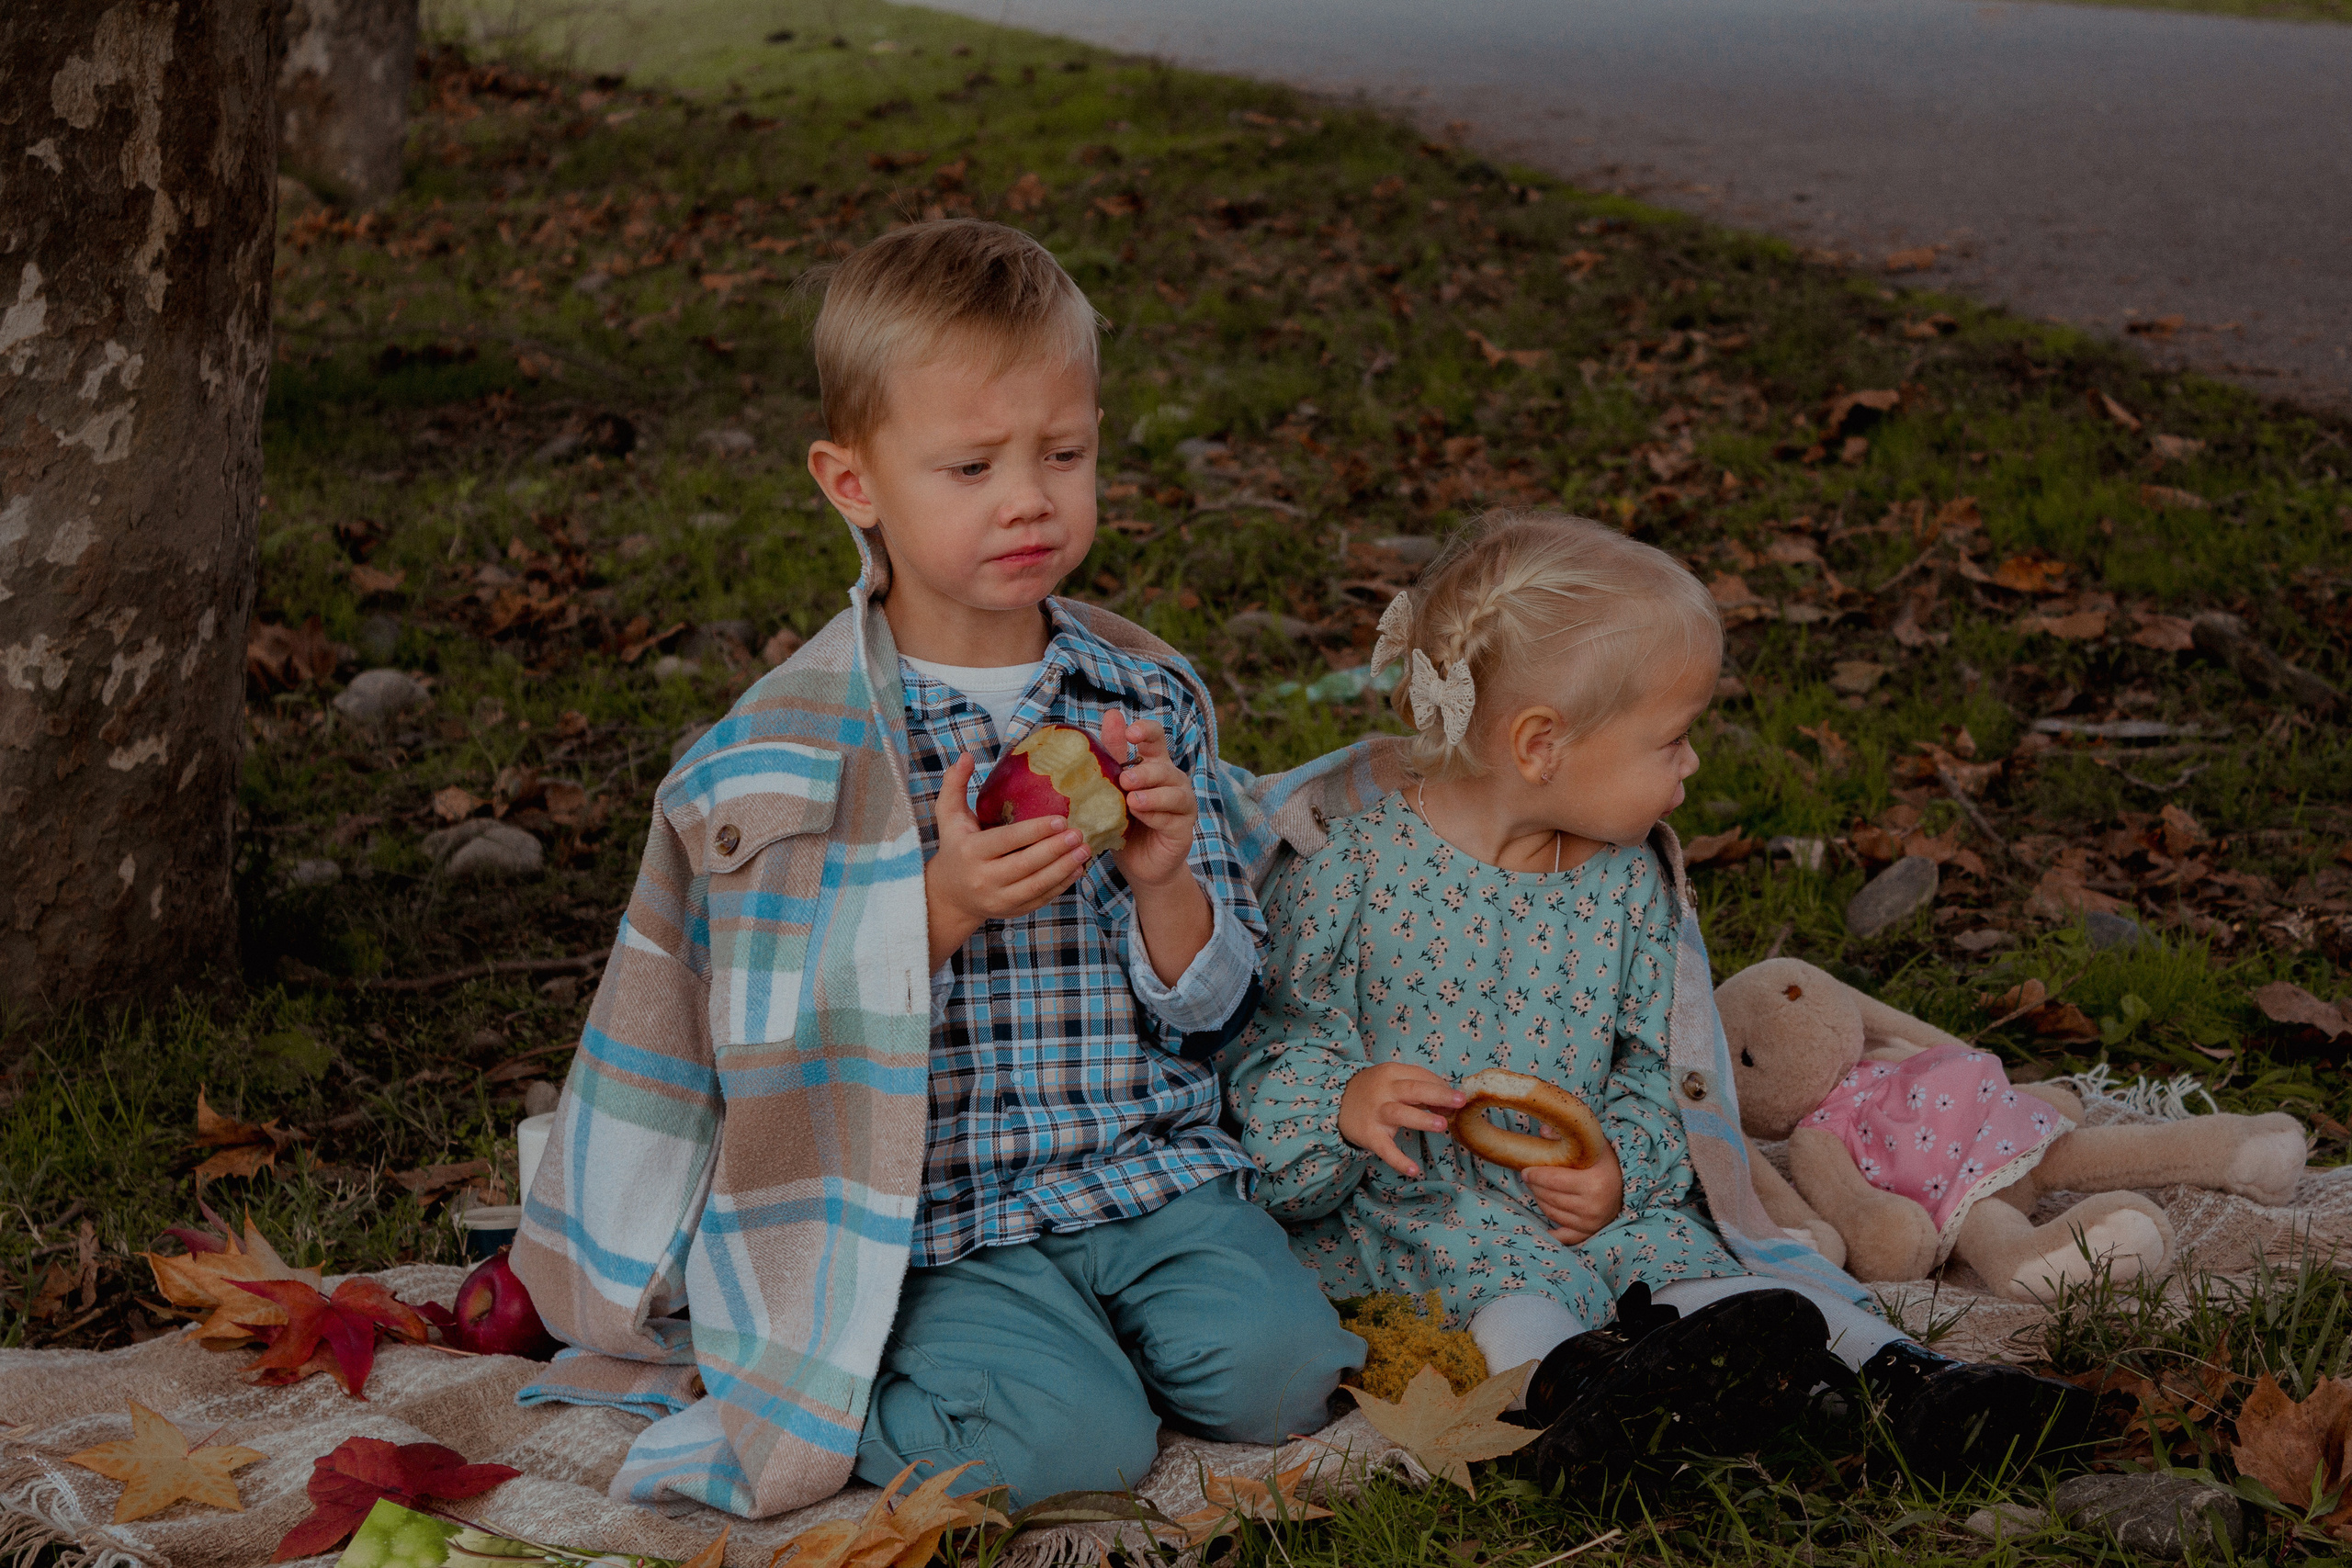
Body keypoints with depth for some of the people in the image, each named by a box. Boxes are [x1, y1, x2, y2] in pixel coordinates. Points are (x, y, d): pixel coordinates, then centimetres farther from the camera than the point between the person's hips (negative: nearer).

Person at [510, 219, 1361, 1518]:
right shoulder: (794, 746, -9)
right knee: (1075, 1437, -25)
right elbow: (773, 1038, -9)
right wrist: (940, 909, -24)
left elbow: (1207, 1005, 6)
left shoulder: (1150, 698, 4)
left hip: (1146, 1165, 5)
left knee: (1278, 1369, -18)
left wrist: (1165, 882, -16)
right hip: (933, 1207, -4)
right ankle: (791, 1413, 0)